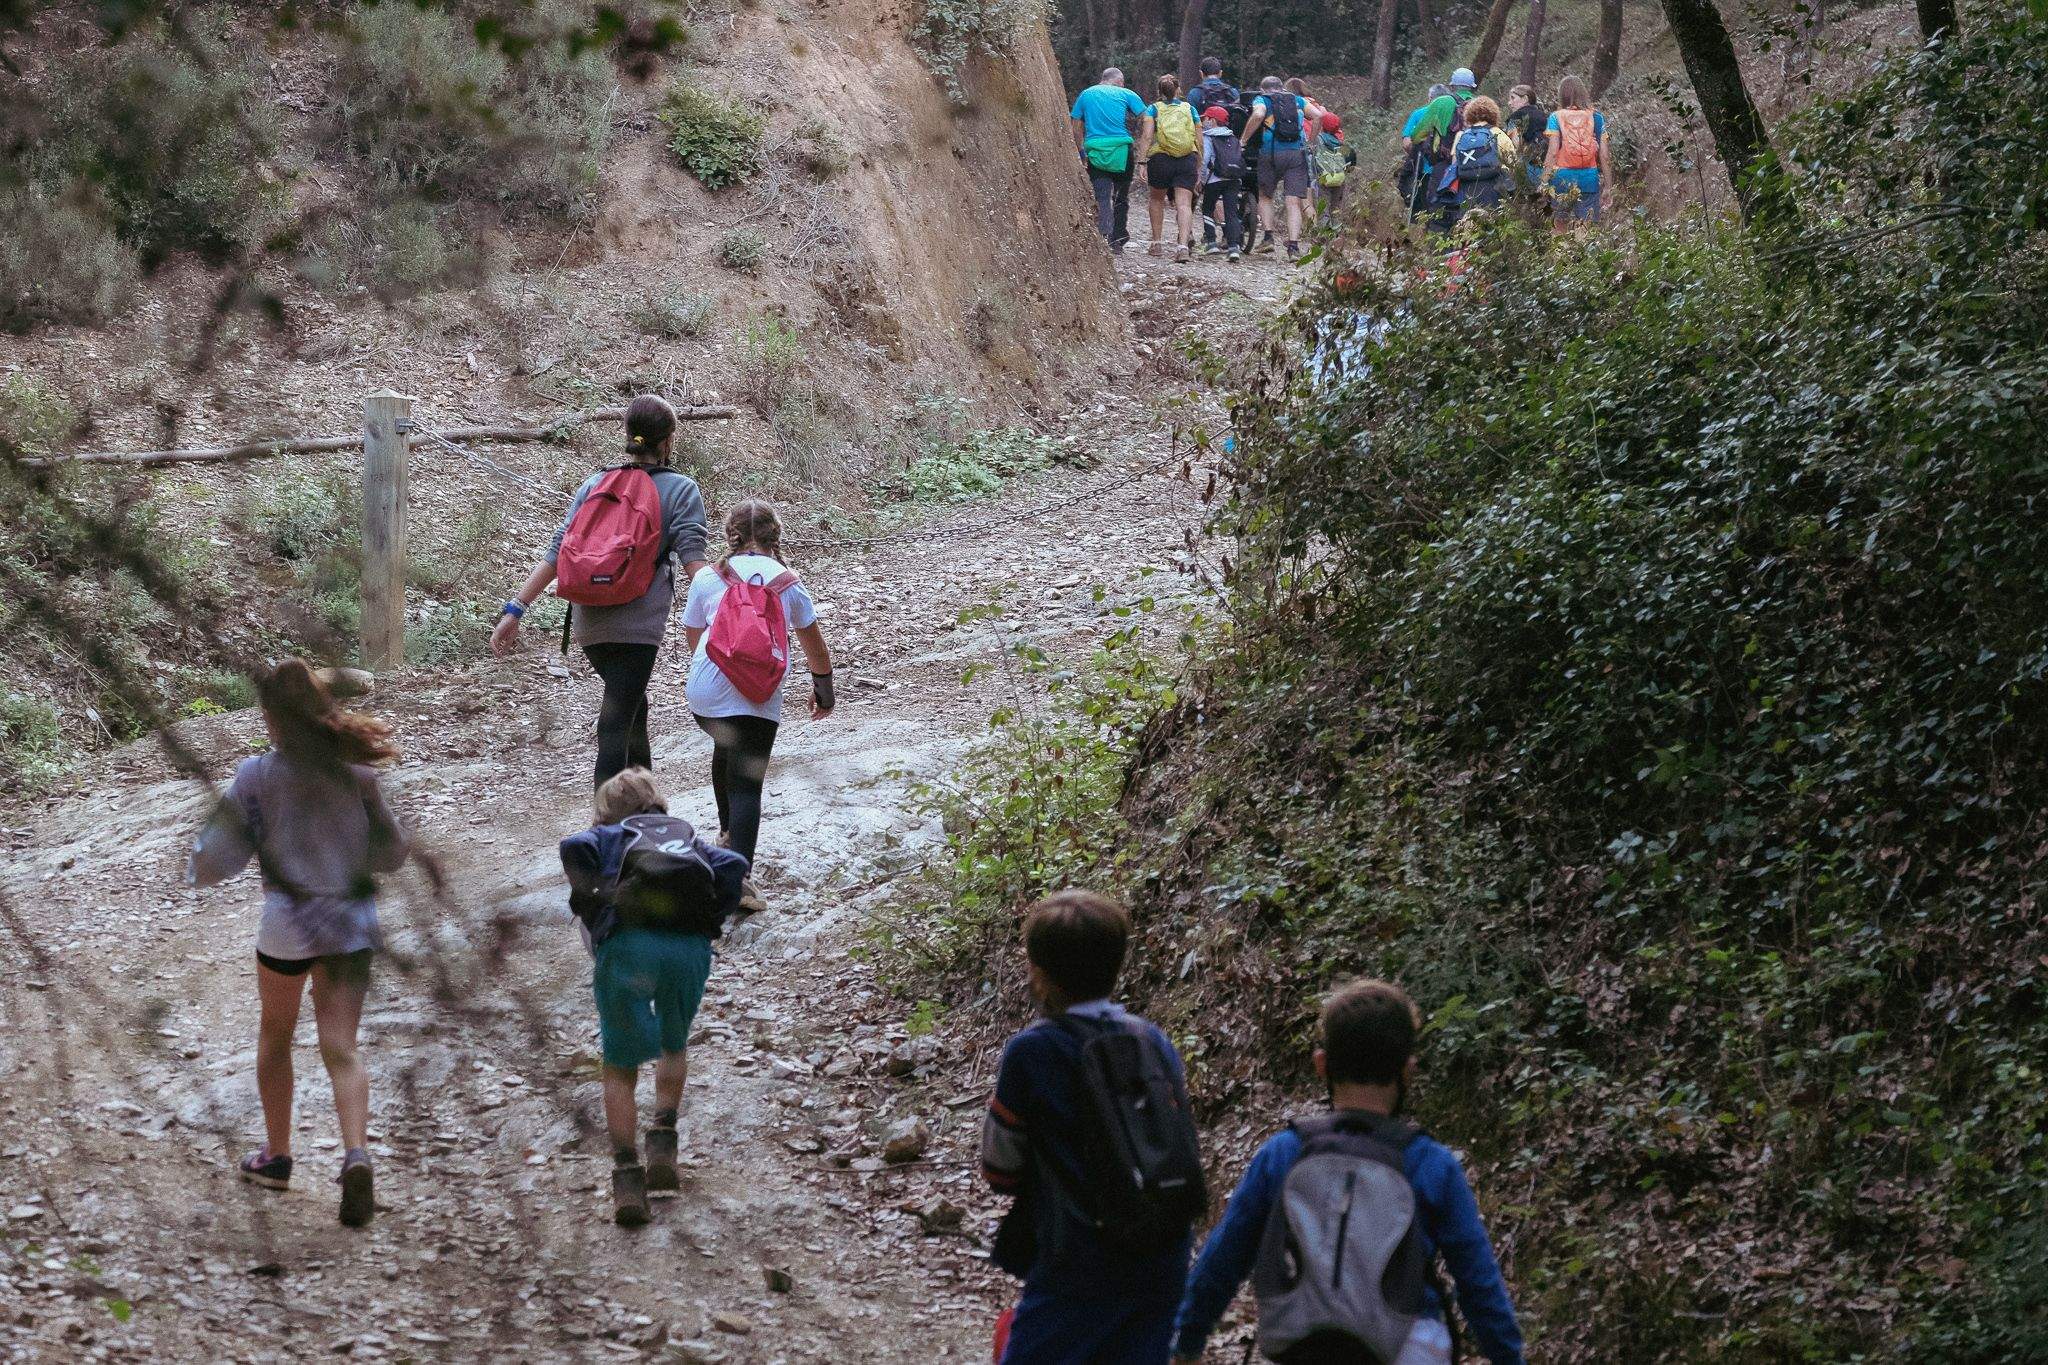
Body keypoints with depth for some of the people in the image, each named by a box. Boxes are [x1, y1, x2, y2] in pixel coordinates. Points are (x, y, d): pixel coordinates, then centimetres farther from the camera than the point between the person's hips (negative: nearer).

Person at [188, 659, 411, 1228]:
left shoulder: (257, 776, -10)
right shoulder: (355, 773, -2)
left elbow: (216, 862, -9)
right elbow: (393, 851, 4)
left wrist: (197, 864, 14)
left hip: (287, 925, -2)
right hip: (351, 925, 2)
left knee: (275, 1038, 21)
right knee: (341, 1048, 2)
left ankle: (276, 1156, 32)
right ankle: (356, 1153, -21)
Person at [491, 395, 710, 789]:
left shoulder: (595, 484, 11)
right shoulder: (681, 490, 1)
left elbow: (557, 554, 4)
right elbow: (693, 558, -12)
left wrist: (514, 609, 3)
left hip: (588, 621, 5)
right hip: (638, 623, -5)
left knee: (631, 702, 25)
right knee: (616, 726, -8)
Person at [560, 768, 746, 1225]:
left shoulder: (606, 836, 27)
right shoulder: (689, 838, 33)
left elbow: (574, 848, 2)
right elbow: (734, 866, 11)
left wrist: (588, 906, 11)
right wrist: (712, 921, 13)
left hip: (626, 943, -2)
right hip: (691, 946, 2)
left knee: (620, 1066, 11)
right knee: (674, 1046, 30)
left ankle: (627, 1175, -1)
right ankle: (663, 1143, 18)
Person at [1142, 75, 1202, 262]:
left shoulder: (1153, 109, 8)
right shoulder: (1190, 109, 13)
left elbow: (1147, 136, -6)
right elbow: (1200, 142, 11)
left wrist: (1143, 164, -9)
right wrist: (1199, 169, 18)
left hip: (1161, 160, 0)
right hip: (1188, 161, 0)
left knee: (1157, 199, 21)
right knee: (1184, 204, -5)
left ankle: (1157, 243, 22)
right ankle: (1182, 245, -22)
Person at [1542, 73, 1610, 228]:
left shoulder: (1556, 117, 0)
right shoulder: (1596, 117, 5)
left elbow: (1552, 151, -9)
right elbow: (1603, 154, 3)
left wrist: (1545, 181, -7)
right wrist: (1607, 184, 8)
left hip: (1562, 177, -1)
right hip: (1590, 179, 1)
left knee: (1559, 226, 11)